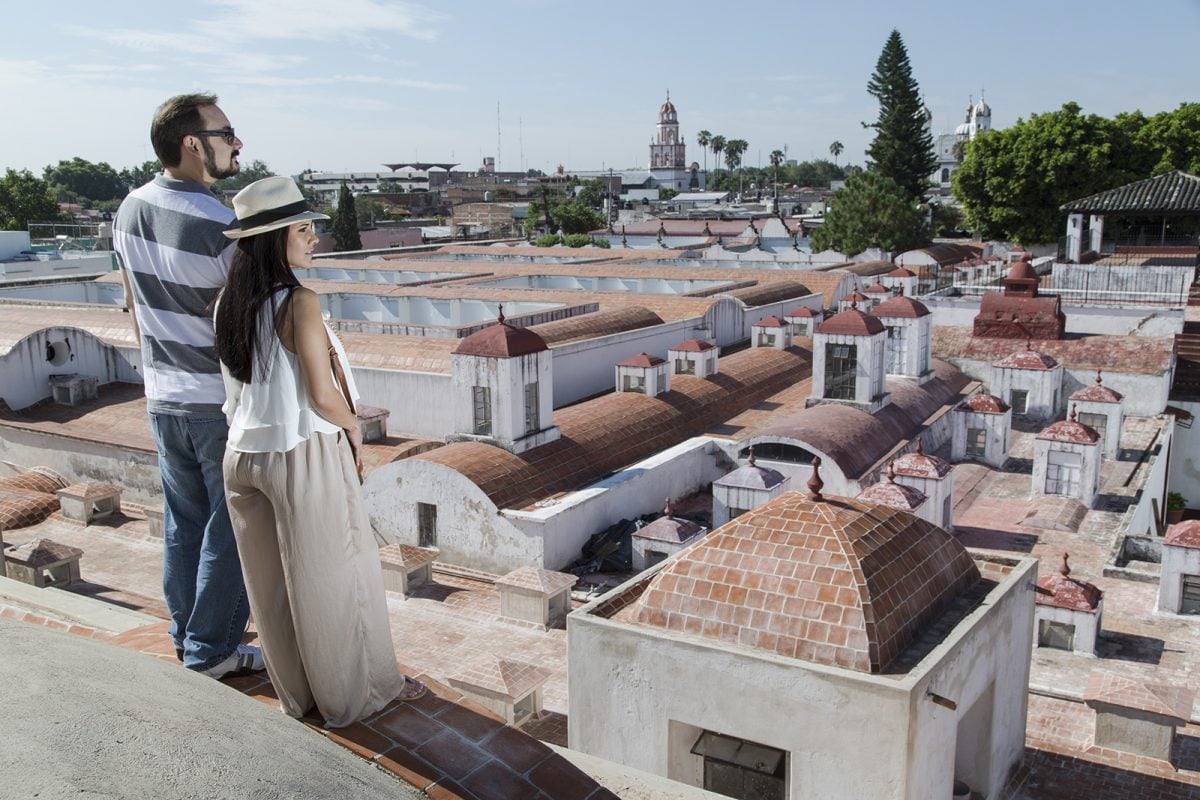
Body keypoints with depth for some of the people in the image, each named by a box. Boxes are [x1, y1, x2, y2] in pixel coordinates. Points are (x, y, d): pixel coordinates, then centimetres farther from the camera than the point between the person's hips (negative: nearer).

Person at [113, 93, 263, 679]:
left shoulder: (129, 211, 3)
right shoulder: (220, 225, -21)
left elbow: (135, 306, 13)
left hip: (164, 399, 7)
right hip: (225, 403, -7)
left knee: (183, 522, 17)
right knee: (229, 528, 6)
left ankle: (186, 638, 31)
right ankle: (211, 651, 16)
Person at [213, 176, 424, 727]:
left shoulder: (229, 303, 3)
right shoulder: (298, 303, -20)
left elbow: (239, 383, 11)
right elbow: (323, 396, -22)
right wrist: (355, 426, -2)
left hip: (244, 455, 7)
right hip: (303, 455, -7)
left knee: (272, 583, 17)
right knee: (336, 576, 9)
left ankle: (297, 693, 34)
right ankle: (354, 695, 23)